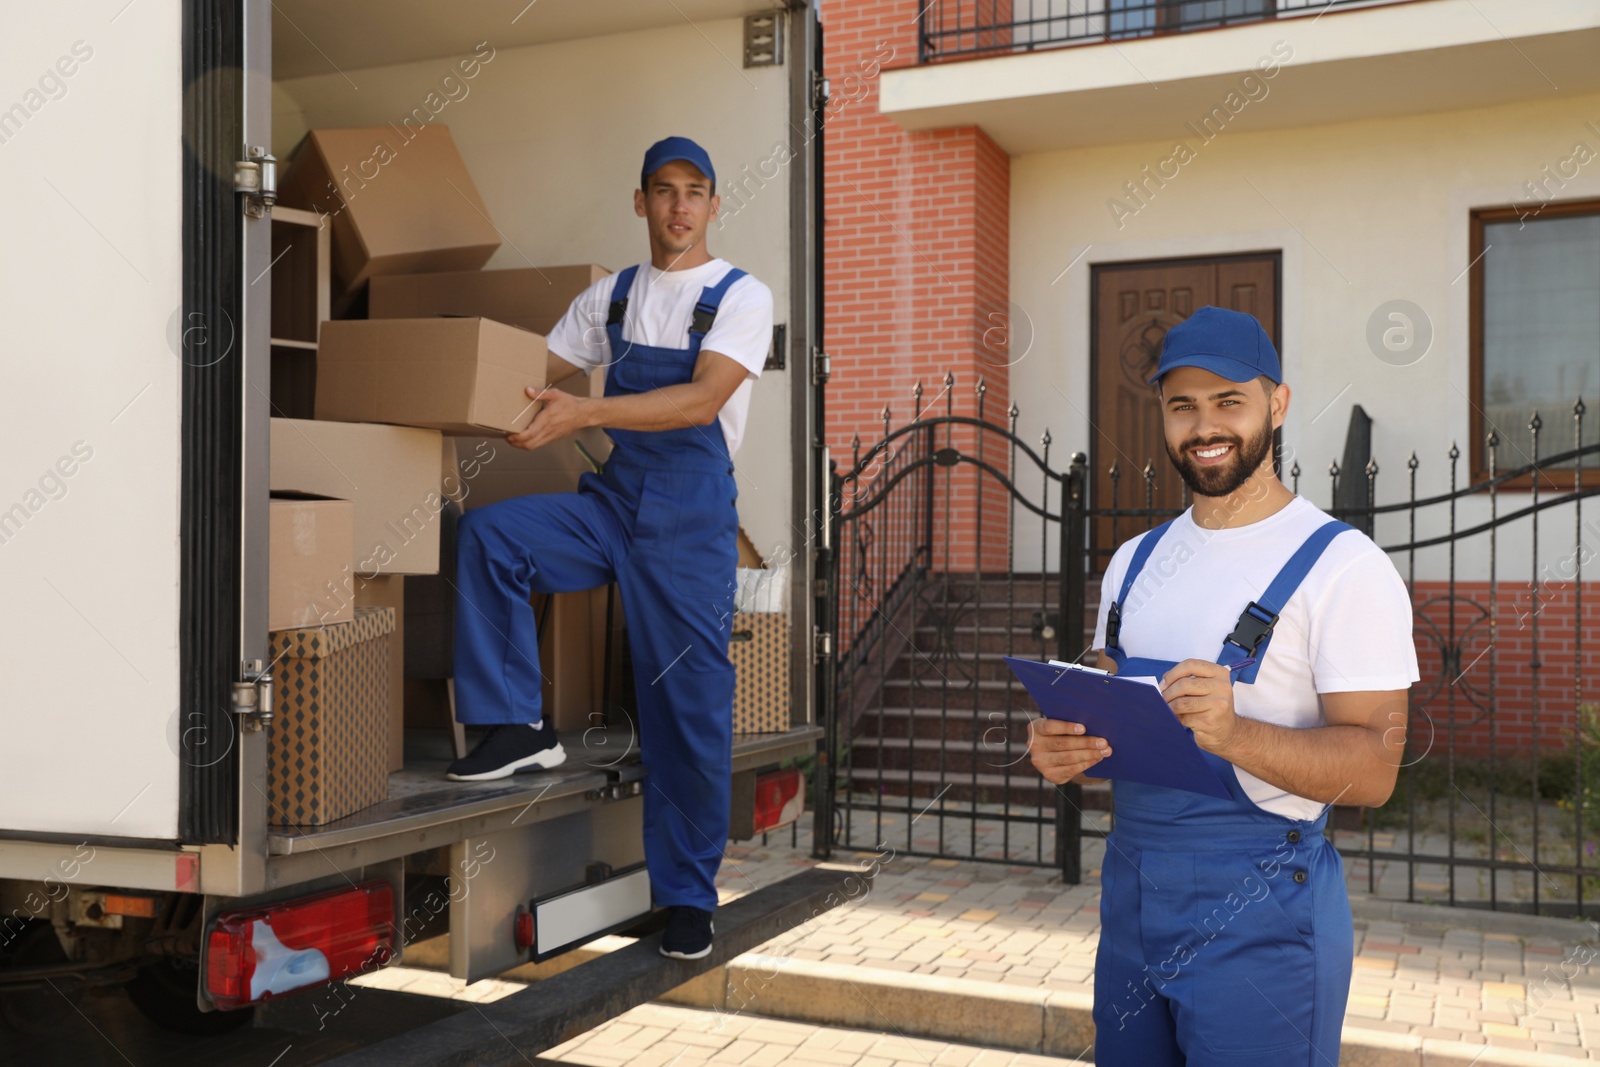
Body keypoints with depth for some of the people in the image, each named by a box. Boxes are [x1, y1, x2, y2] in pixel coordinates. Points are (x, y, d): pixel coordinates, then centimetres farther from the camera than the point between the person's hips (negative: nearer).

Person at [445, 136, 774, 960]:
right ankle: (517, 727, -12)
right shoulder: (609, 297, 13)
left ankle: (688, 896, 12)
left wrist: (585, 412, -27)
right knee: (488, 535, -22)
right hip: (610, 501, 4)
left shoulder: (741, 296, -2)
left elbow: (701, 400, -17)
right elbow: (539, 375, 15)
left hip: (692, 514, -4)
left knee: (690, 706, -2)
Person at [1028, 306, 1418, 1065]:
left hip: (1262, 914, -6)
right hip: (1130, 894, 6)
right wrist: (1064, 748, -5)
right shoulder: (1136, 562, 12)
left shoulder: (1342, 567, -10)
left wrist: (1235, 734, -32)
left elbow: (1374, 767, -15)